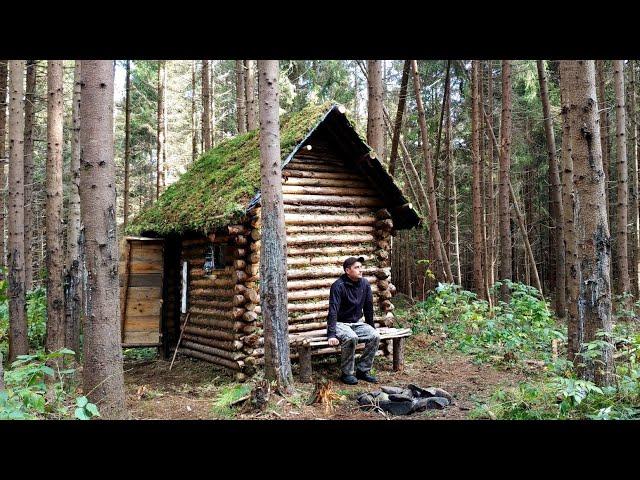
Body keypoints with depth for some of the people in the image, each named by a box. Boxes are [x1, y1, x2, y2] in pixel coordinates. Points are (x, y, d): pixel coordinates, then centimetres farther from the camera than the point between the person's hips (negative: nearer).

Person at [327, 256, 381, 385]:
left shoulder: (365, 284, 0)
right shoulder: (338, 286, -18)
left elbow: (368, 308, 10)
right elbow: (333, 311, -23)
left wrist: (371, 328, 15)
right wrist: (331, 335, -30)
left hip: (356, 323, 6)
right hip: (340, 323, -6)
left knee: (375, 336, -19)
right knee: (351, 337, -35)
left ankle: (363, 370, -4)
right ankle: (347, 373, -16)